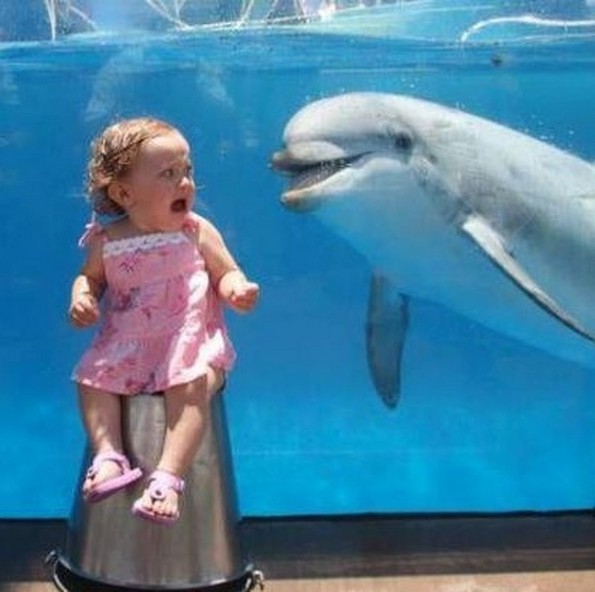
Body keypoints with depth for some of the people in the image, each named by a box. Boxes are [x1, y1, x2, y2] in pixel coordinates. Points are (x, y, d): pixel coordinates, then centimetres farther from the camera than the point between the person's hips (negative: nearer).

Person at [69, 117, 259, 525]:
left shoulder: (198, 232, -3)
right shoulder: (107, 242, 1)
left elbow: (227, 274, 1)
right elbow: (90, 276, 17)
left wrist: (238, 290, -22)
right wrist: (82, 297, -6)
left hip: (191, 343, -3)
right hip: (127, 347, 4)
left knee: (192, 383, -30)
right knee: (91, 377, -15)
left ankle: (168, 477, -36)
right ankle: (109, 456, -17)